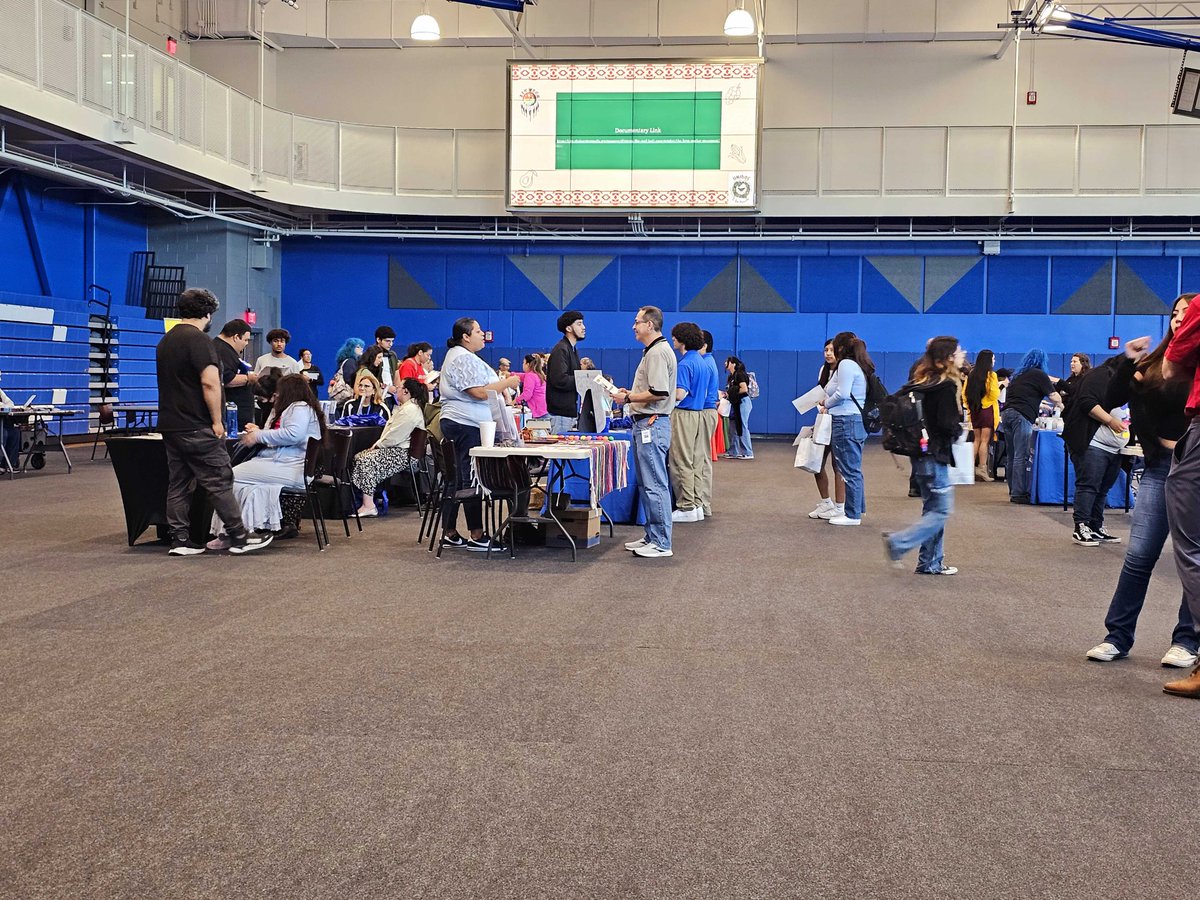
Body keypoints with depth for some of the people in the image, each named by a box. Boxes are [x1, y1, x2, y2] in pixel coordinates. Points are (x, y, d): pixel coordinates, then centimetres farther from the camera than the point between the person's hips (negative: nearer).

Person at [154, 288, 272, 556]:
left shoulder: (165, 341, 15)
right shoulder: (198, 340, -14)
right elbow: (210, 383, -22)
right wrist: (217, 420, -14)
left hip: (170, 425, 9)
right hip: (197, 428, -9)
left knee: (178, 485, 10)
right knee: (219, 483, -3)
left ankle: (180, 540, 10)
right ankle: (239, 538, 2)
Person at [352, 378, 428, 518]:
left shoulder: (410, 409, -16)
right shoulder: (404, 407, 21)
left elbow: (395, 436, -20)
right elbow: (391, 430, 24)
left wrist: (378, 444, -7)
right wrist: (379, 443, 8)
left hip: (403, 454, -12)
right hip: (396, 448, 12)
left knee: (366, 460, -25)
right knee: (358, 457, 3)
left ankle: (368, 505, -26)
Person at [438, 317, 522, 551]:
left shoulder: (458, 355, 21)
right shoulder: (464, 358, -14)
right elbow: (480, 392, -21)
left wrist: (503, 386, 20)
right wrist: (508, 382, -10)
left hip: (457, 424, 11)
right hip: (467, 425, -11)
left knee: (457, 479, 11)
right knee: (471, 480, -8)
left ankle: (449, 534, 14)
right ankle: (476, 536, -5)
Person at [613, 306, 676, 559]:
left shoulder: (658, 352, -16)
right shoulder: (652, 351, 19)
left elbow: (659, 393, -24)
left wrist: (628, 398, -14)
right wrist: (630, 394, 13)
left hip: (652, 425, -11)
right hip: (645, 424, 11)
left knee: (655, 485, -8)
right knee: (646, 484, 15)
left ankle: (661, 544, -4)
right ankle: (652, 537, 23)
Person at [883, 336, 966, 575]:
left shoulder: (922, 381, 9)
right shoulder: (948, 386, -16)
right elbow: (947, 423, -21)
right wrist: (961, 430, 0)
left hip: (921, 453, 9)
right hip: (935, 455, -9)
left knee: (933, 508, 14)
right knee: (941, 510, -2)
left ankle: (930, 563, 17)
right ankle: (898, 543, -8)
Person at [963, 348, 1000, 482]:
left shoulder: (971, 375, 6)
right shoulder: (991, 375, -11)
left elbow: (964, 394, 8)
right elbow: (995, 395, -17)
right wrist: (999, 386, 2)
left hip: (974, 410, 6)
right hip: (987, 410, -6)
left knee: (977, 439, 14)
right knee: (985, 440, -6)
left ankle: (972, 467, 13)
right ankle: (982, 469, -10)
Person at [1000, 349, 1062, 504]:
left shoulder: (1018, 375, 24)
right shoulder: (1039, 375, 2)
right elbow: (1055, 397, 3)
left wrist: (1040, 406, 41)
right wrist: (1060, 403, 23)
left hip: (1006, 414, 8)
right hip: (1022, 416, -8)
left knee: (1011, 456, 10)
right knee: (1021, 457, -8)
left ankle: (1013, 491, 14)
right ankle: (1018, 493, -10)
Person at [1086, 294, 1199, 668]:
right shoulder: (1155, 361, 9)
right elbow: (1111, 401, 5)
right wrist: (1127, 362, -4)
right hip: (1159, 466, 3)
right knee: (1139, 555, 1)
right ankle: (1118, 636, 7)